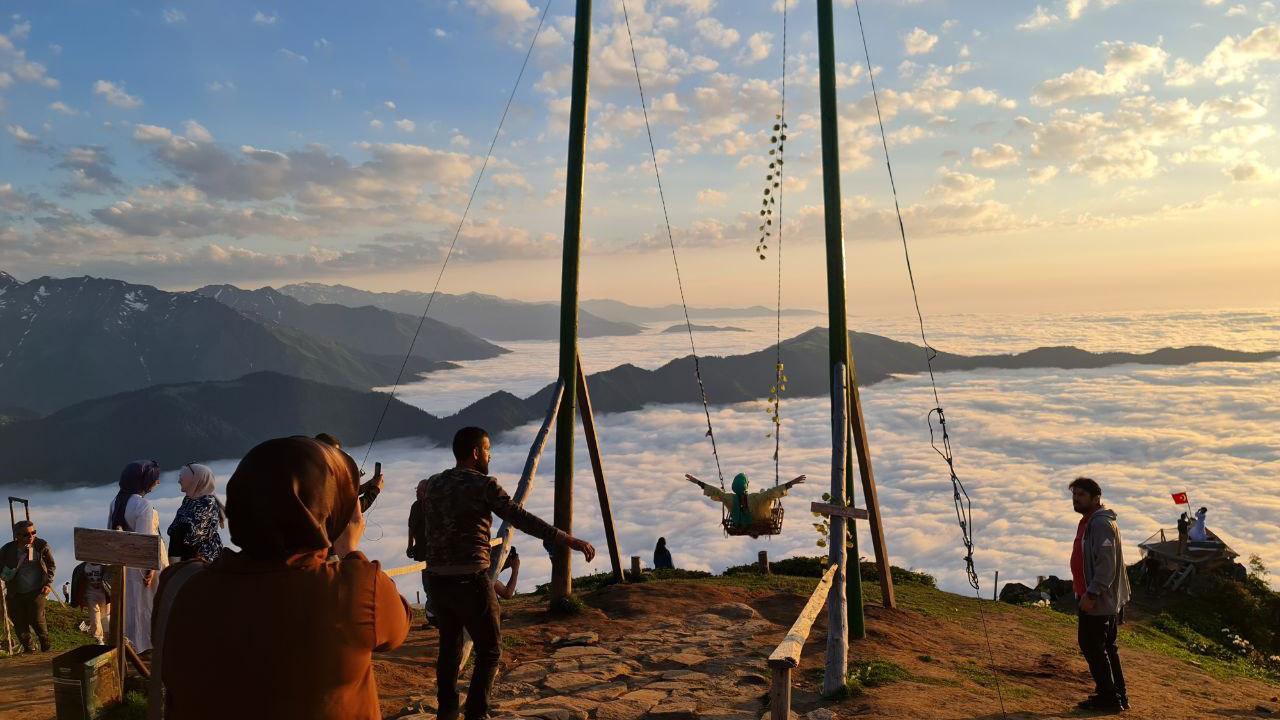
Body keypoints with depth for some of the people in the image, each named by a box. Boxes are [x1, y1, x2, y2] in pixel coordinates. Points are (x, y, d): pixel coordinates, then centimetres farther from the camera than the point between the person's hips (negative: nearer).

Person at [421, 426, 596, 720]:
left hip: (436, 580, 7)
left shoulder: (432, 484, 9)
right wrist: (569, 540, -22)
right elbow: (523, 519, -19)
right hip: (470, 581, -6)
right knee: (489, 652, 7)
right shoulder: (483, 485, -10)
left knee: (450, 647, 22)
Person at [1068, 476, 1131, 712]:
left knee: (1092, 646, -5)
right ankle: (1117, 696, 25)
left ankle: (1109, 697, 2)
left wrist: (1091, 594, -26)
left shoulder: (1101, 523, -18)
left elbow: (1106, 564, -25)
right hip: (1106, 600, 11)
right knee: (1106, 647, 16)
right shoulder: (1088, 522, 14)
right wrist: (1087, 592, 21)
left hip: (1098, 601, -11)